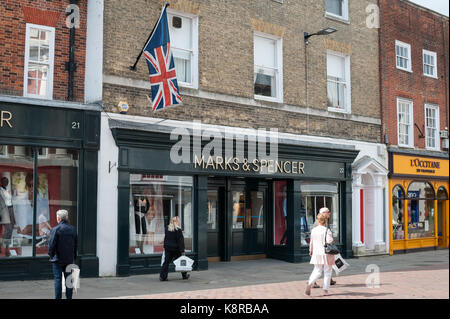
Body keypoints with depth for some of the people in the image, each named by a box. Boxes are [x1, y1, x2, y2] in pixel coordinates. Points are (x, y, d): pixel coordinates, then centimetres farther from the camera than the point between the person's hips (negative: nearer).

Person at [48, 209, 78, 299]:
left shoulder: (56, 229, -12)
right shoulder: (73, 229, 5)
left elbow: (51, 244, -13)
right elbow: (76, 244, 10)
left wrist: (51, 255, 2)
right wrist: (74, 256, 17)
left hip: (58, 259, -4)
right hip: (69, 259, 4)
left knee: (58, 279, 1)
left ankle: (58, 297, 2)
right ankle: (69, 297, 14)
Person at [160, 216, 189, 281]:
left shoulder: (167, 228, 5)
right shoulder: (178, 230, -12)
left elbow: (165, 238, 13)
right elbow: (181, 241, -13)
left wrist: (165, 247, 21)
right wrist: (182, 250, -13)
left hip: (168, 248, 4)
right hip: (176, 249, -4)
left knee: (166, 262, 4)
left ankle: (163, 276, -2)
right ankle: (184, 275, 23)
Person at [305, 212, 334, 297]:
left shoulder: (313, 230, 2)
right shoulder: (327, 230, -12)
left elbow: (311, 242, 11)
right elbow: (329, 242, -17)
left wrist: (311, 251, 26)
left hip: (317, 254, 4)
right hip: (326, 254, -4)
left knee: (317, 271, 12)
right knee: (327, 272, 8)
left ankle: (310, 284, -12)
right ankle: (325, 290, 8)